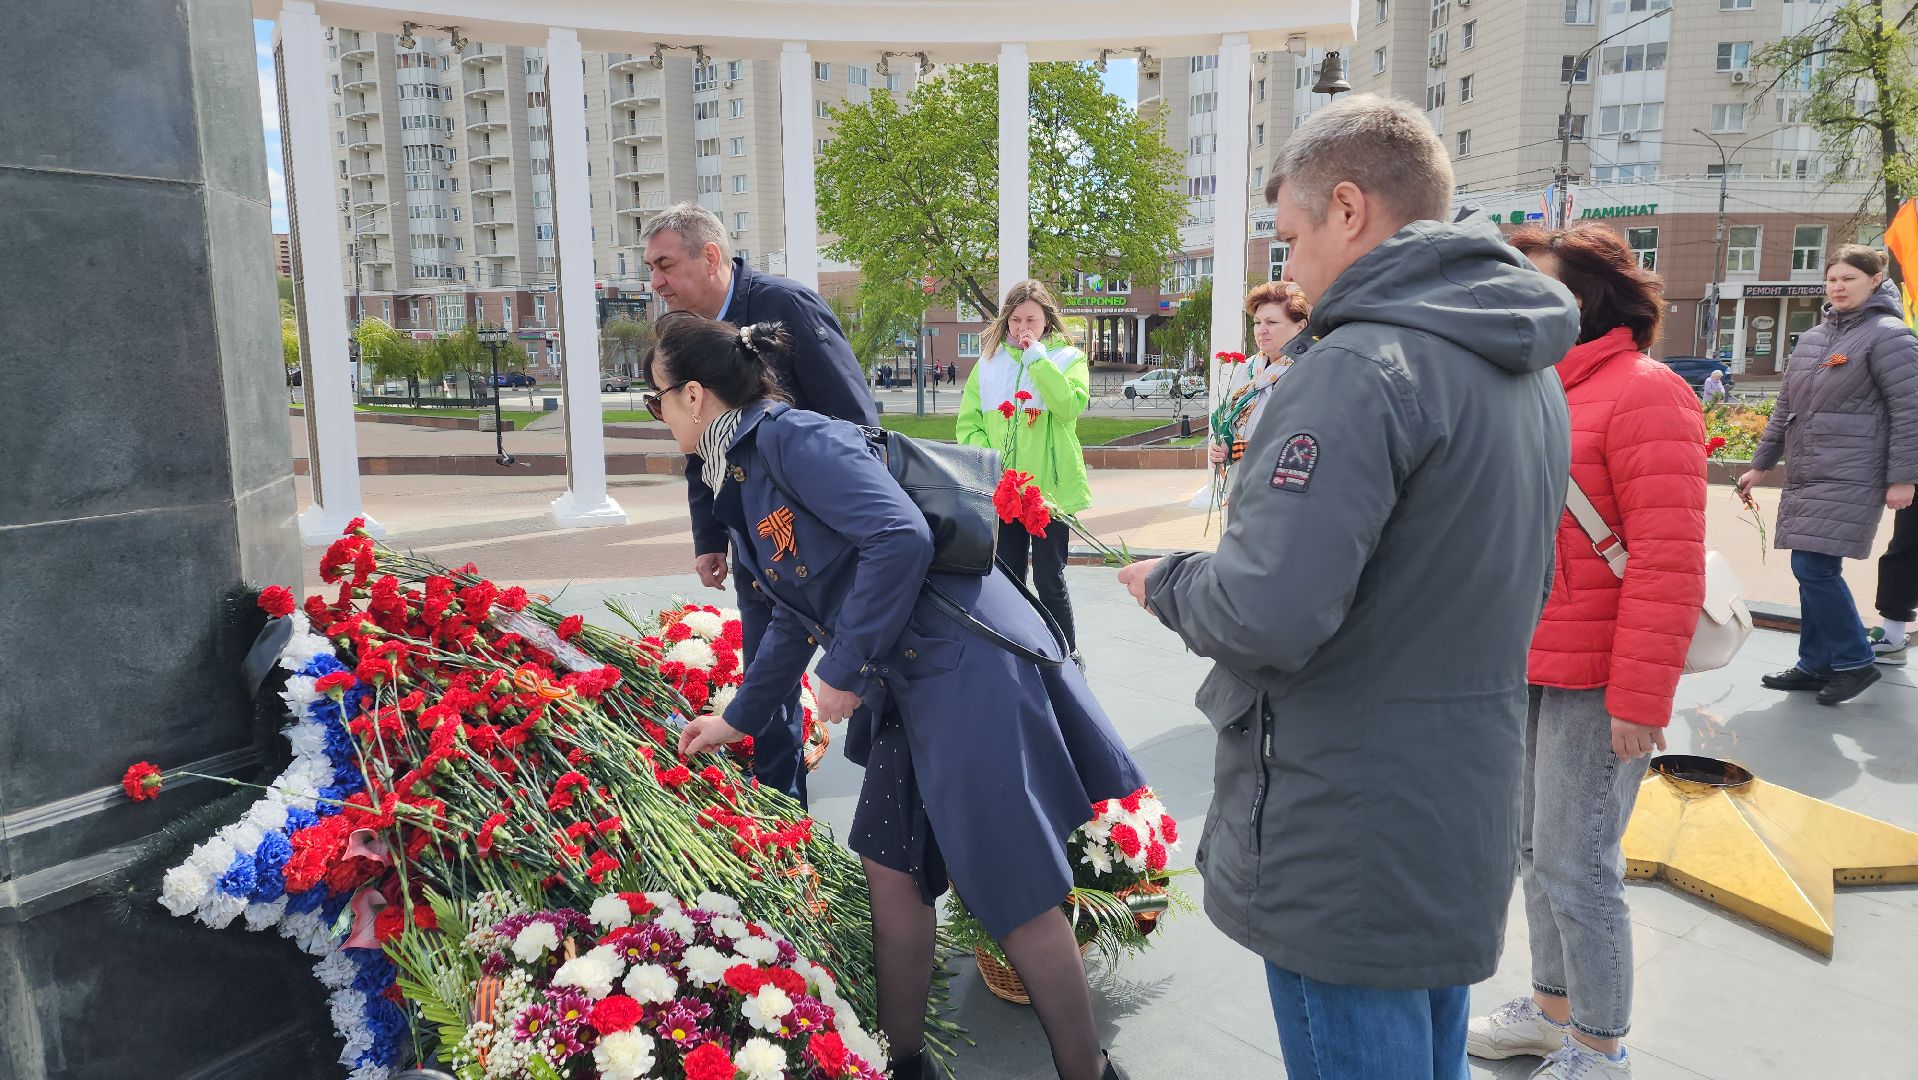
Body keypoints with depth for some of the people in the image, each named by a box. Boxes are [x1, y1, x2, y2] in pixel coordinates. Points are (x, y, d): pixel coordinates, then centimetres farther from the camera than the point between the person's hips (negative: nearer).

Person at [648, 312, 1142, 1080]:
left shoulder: (792, 438, -13)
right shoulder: (744, 472, 17)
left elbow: (900, 538, -25)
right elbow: (797, 615, 26)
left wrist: (845, 671, -17)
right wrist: (739, 719, 36)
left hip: (970, 673, -10)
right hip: (912, 687, 10)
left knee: (1016, 892, 0)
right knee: (891, 867, 15)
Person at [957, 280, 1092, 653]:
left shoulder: (1067, 358, 1)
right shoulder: (990, 361, 9)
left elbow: (1071, 407, -18)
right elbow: (968, 420, 7)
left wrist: (1038, 358, -16)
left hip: (1050, 487, -3)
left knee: (1049, 581, 0)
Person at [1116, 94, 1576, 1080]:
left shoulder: (1364, 366, -22)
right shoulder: (1530, 372, 9)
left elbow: (1266, 617, -29)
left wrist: (1166, 581, -8)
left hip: (1344, 865, -9)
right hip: (1466, 833, 9)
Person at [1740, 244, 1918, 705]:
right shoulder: (1811, 338, 15)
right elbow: (1785, 407, 20)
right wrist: (1761, 464, 20)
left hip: (1850, 477, -7)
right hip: (1806, 476, 7)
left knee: (1814, 568, -12)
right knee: (1813, 572, 9)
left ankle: (1856, 661, 4)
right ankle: (1816, 665, 18)